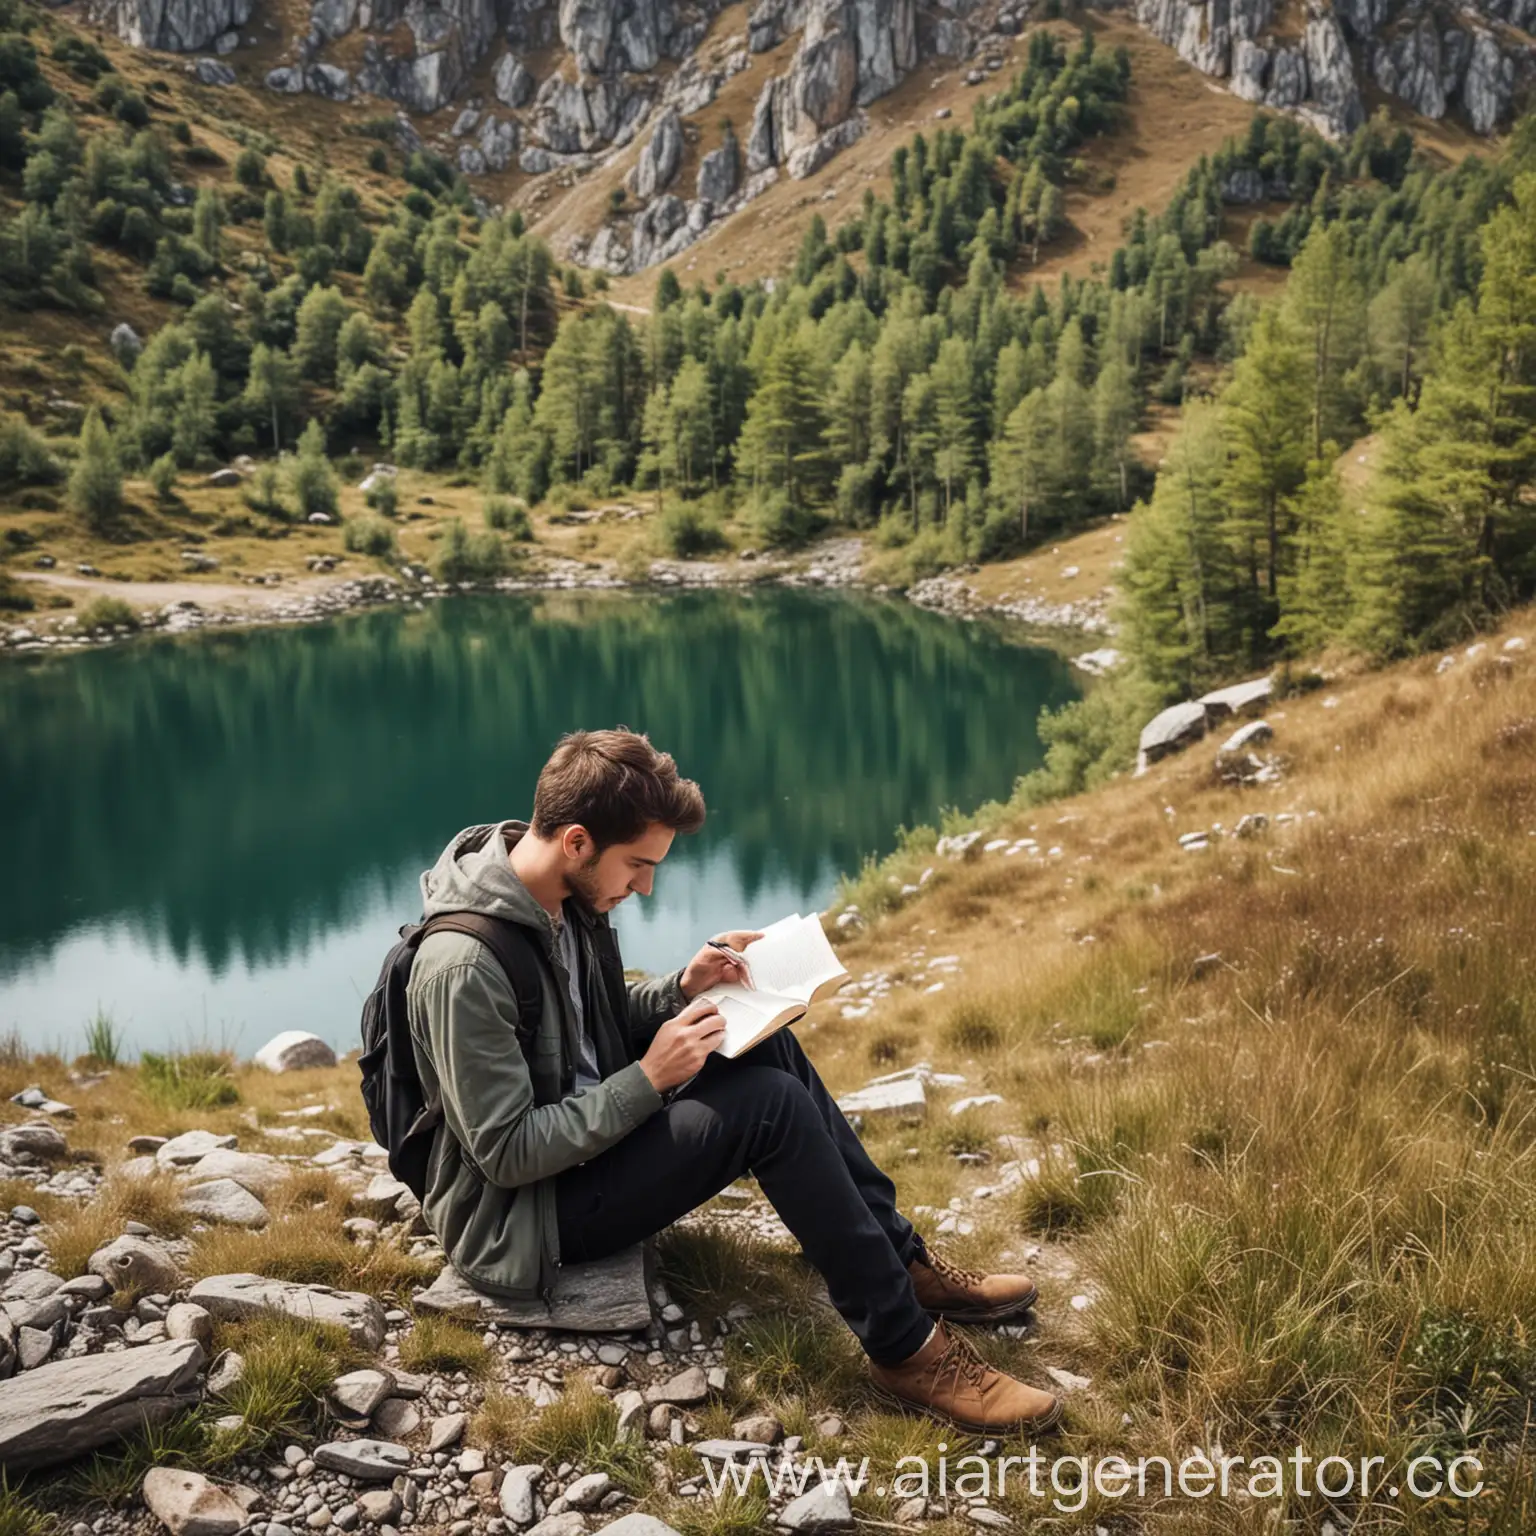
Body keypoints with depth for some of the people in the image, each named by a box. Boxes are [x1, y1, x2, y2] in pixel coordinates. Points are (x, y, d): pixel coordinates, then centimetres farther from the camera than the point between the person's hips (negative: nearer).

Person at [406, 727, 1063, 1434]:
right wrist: (649, 1078, -24)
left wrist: (682, 990, -5)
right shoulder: (464, 966, -29)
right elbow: (506, 1152, -26)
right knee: (769, 1105, -22)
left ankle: (901, 1258, 5)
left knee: (767, 1045, -3)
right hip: (522, 1214, -9)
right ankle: (903, 1348, -11)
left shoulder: (567, 898, -2)